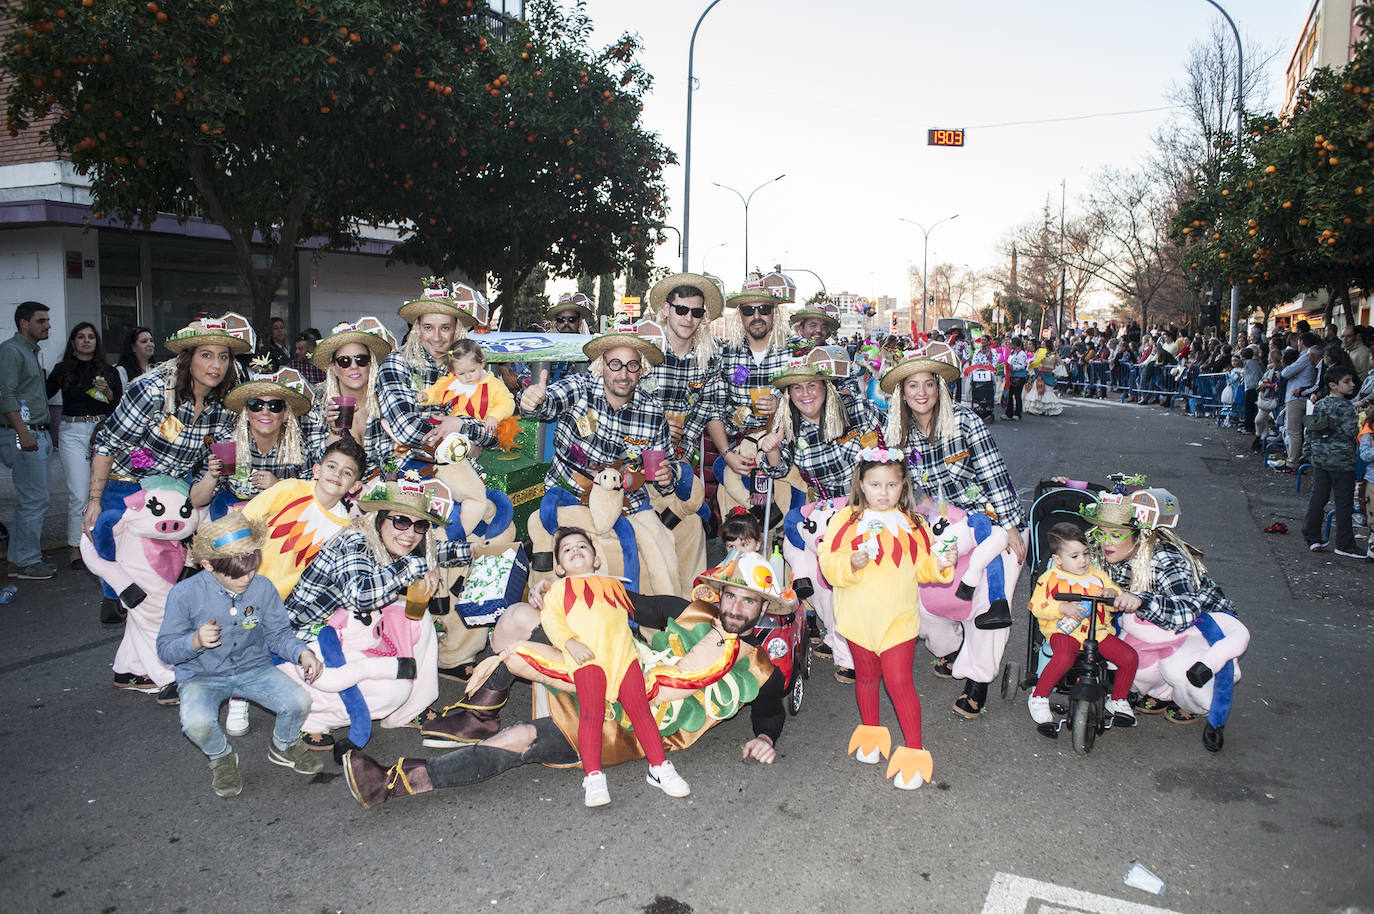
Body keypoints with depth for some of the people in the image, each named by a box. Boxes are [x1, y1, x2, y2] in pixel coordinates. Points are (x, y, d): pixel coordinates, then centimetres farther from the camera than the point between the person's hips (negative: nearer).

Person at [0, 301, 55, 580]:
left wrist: (44, 432, 17)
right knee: (35, 499, -8)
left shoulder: (34, 351, 20)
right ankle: (26, 562, -1)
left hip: (40, 435, 9)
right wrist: (23, 432, -21)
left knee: (30, 498, 12)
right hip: (25, 434, -9)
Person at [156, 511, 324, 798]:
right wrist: (195, 642, -31)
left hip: (252, 668, 2)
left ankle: (284, 747, 14)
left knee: (298, 701, -23)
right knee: (197, 721, -35)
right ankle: (221, 758, 4)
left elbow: (277, 634, 2)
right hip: (201, 675, -2)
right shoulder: (185, 594, -16)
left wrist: (302, 653, -18)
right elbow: (165, 648, -9)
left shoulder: (262, 587, -8)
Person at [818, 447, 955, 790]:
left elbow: (921, 568, 7)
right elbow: (829, 566, -11)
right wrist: (853, 563, -29)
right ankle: (870, 731, 40)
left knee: (899, 682, -2)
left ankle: (914, 752, 9)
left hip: (898, 619, 0)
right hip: (858, 617, 1)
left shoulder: (911, 524, 2)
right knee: (866, 677, 18)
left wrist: (940, 564, -13)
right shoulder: (846, 520, -5)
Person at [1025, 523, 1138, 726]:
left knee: (1129, 657, -13)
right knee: (1064, 657, -36)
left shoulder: (1098, 575, 15)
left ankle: (1118, 700, 14)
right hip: (1065, 632, -5)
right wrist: (1063, 608, -20)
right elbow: (1036, 606, -5)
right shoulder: (1050, 578, 2)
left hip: (1098, 631, 5)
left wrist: (1112, 594, -7)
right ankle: (1038, 697, -13)